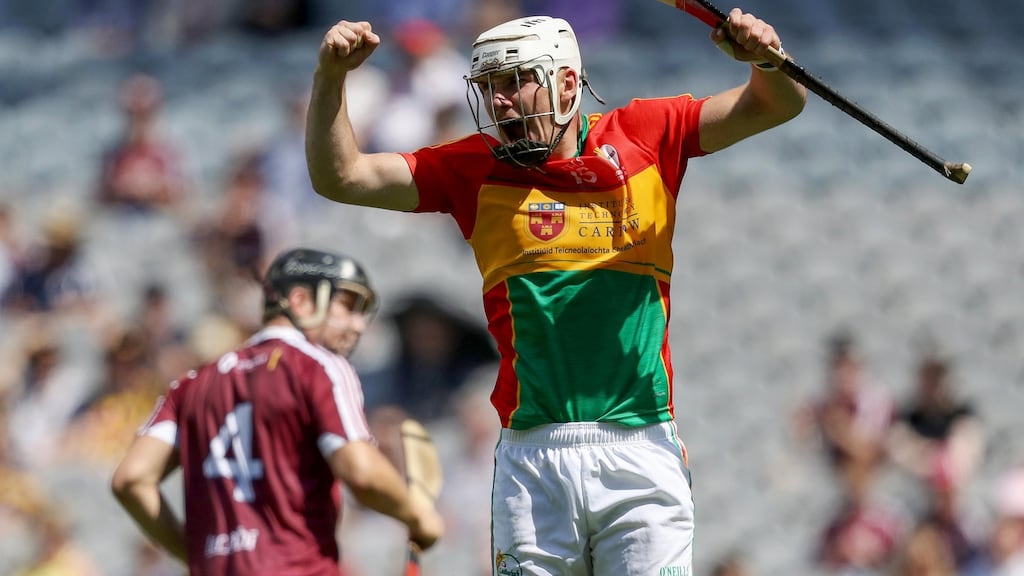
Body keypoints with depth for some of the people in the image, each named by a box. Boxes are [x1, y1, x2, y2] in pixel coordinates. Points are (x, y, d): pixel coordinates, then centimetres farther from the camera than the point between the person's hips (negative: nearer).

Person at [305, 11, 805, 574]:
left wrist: (764, 57, -16)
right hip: (532, 460, 1)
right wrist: (330, 76, -7)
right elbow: (339, 177, 8)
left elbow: (779, 104, 7)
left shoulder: (644, 137, 7)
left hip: (641, 458, -1)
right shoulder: (476, 169, 9)